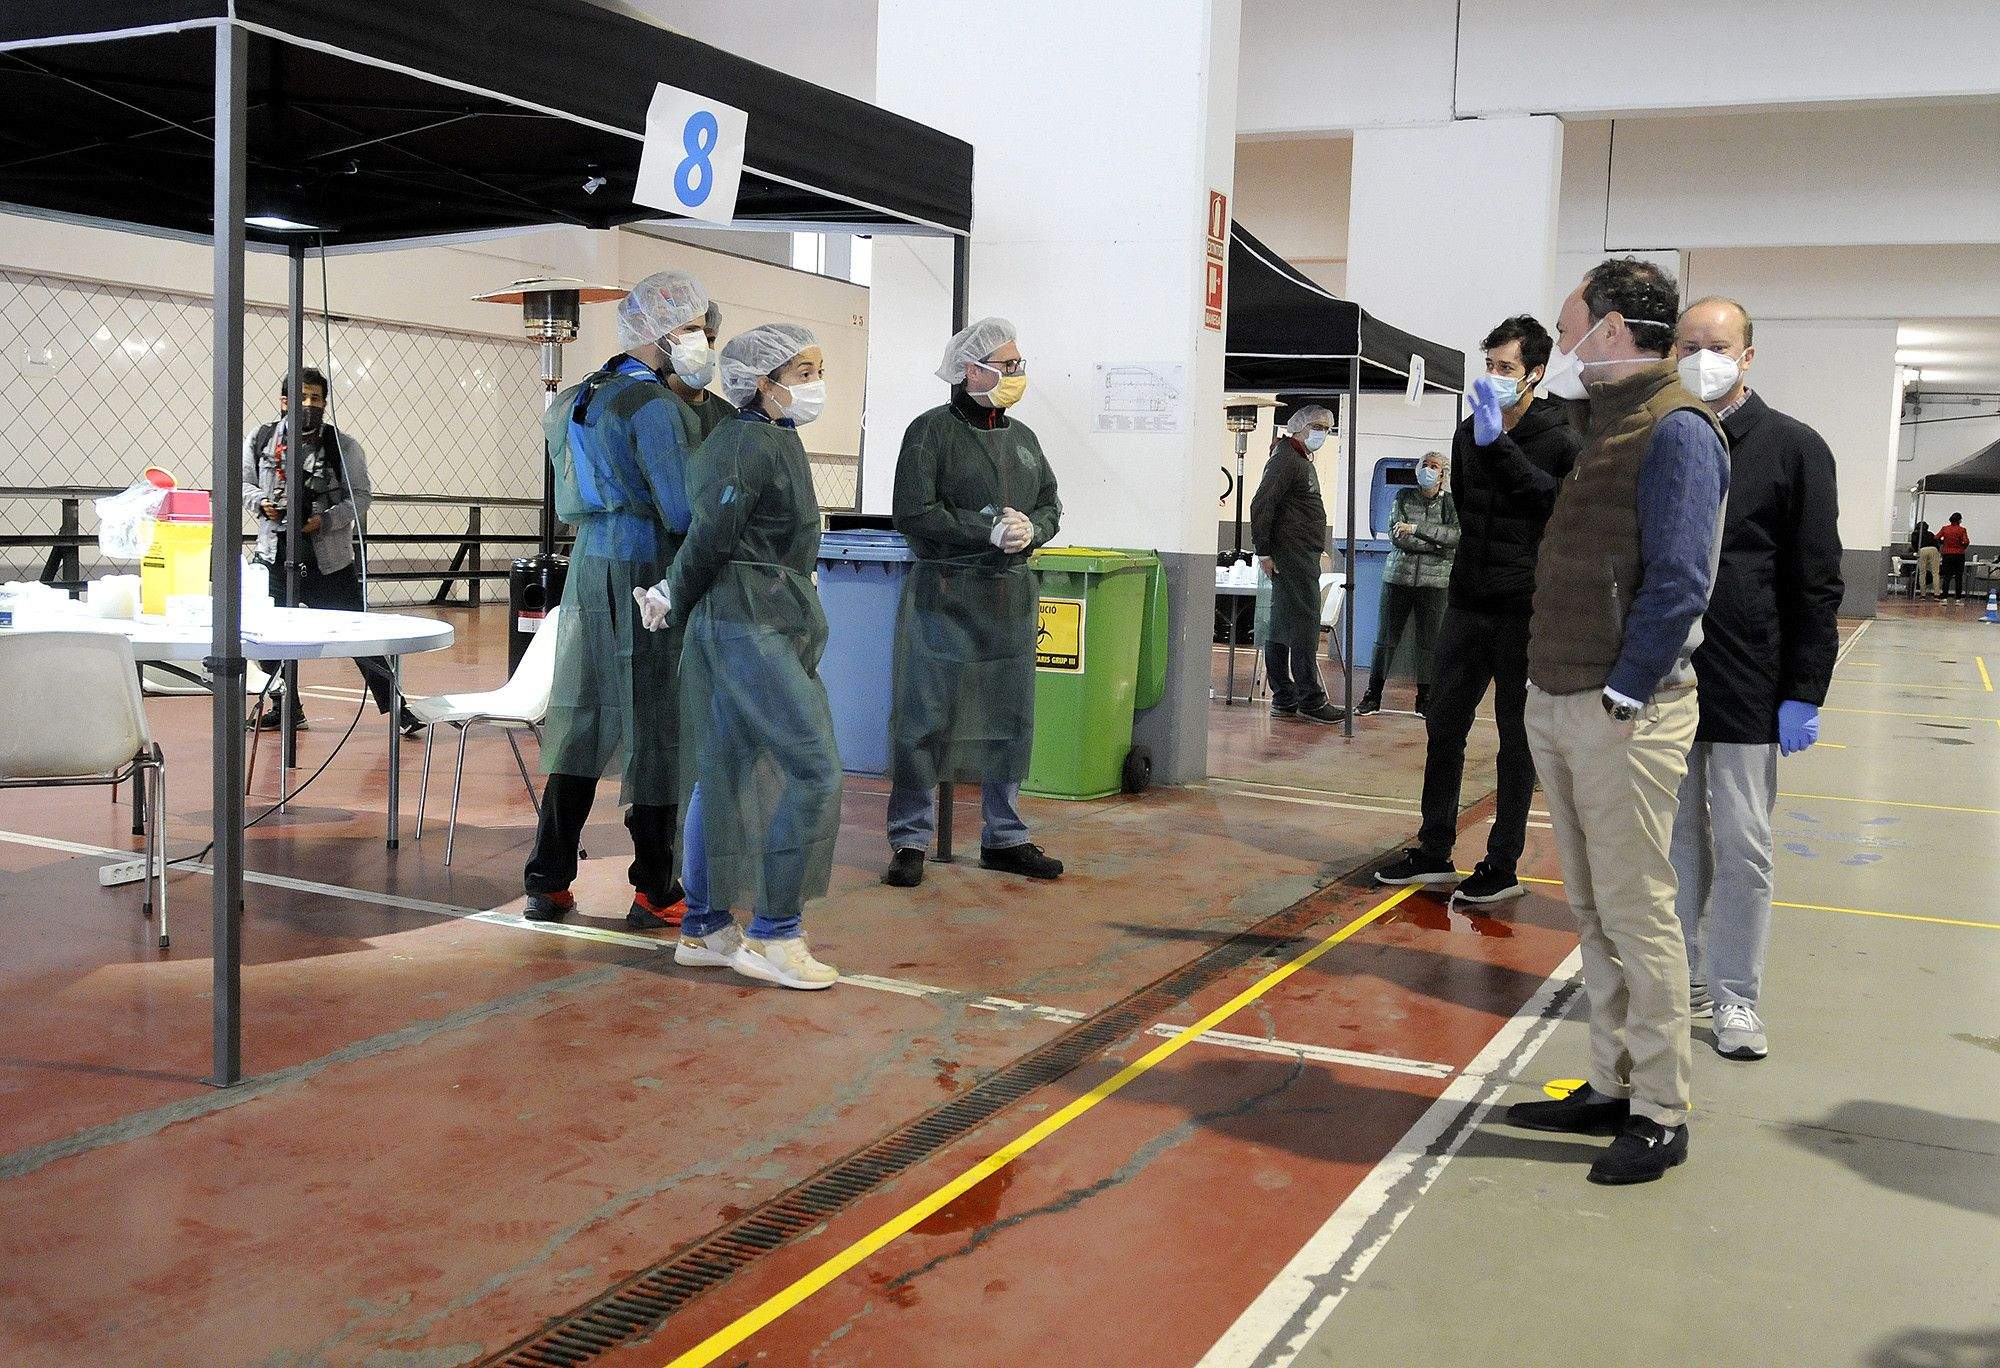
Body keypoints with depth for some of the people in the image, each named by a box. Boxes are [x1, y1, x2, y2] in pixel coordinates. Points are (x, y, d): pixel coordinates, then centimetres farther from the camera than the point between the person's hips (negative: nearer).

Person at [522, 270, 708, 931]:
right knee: (656, 727, 1)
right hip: (646, 573, -8)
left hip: (591, 564, 8)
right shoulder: (654, 404, -15)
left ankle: (548, 885, 14)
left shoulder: (583, 397, 14)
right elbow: (682, 512, -20)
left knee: (583, 721, 11)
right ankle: (655, 894, 8)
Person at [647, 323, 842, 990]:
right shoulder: (752, 445, -14)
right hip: (751, 625, -10)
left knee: (722, 776, 11)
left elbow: (707, 540, 21)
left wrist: (674, 602, 14)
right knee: (815, 769, -10)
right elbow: (709, 541, -13)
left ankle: (704, 931, 18)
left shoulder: (771, 440, 18)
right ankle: (773, 936, -5)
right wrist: (675, 608, 1)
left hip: (734, 626, 10)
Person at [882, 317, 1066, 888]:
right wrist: (990, 532, -16)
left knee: (1009, 720, 10)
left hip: (1012, 598, 6)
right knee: (926, 719, -2)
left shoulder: (1022, 437, 16)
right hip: (945, 596, -6)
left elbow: (1050, 504, 18)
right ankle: (909, 841, 8)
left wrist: (1030, 529, -5)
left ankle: (1005, 839, 23)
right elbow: (914, 513, -13)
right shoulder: (932, 430, -5)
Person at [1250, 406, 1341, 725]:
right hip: (1292, 557, -10)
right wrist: (1263, 551, -19)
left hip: (1302, 556, 10)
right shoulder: (1285, 459, -10)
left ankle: (1284, 699, 13)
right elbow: (1261, 504, -17)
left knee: (1282, 627, 10)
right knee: (1304, 625, -9)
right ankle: (1310, 700, -7)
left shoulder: (1302, 461, 22)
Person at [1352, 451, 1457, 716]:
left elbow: (1457, 536, -10)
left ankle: (1425, 698, 10)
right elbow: (1397, 536, -5)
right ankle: (1373, 696, 7)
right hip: (1398, 576, 0)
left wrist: (1415, 529, -14)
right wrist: (1436, 544, -10)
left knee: (1430, 640, 0)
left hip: (1434, 581, 0)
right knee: (1386, 637, 0)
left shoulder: (1452, 503, 7)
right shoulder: (1403, 497, 8)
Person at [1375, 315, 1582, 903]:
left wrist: (1497, 443, -29)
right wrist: (1477, 564, 15)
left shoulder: (1562, 439, -10)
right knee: (1443, 725, 10)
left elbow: (1558, 503, -28)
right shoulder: (1470, 432, 10)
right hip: (1469, 604, 6)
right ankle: (1434, 852, 21)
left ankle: (1503, 866, 12)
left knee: (1518, 738, 3)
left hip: (1525, 611, -6)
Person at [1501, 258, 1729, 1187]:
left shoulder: (1675, 431, -11)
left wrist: (1623, 697, -18)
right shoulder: (1600, 426, 17)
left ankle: (1661, 1115, 8)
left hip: (1622, 710, -9)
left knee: (1636, 912, -2)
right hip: (1556, 702, 9)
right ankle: (1611, 1086, 24)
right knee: (1593, 910, 14)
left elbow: (1678, 583, -18)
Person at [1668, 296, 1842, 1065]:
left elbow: (1817, 585, -4)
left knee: (1742, 848, 3)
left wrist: (1805, 693, -9)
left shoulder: (1791, 448, -2)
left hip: (1747, 692, -3)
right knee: (1677, 841, 11)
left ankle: (1735, 996, 14)